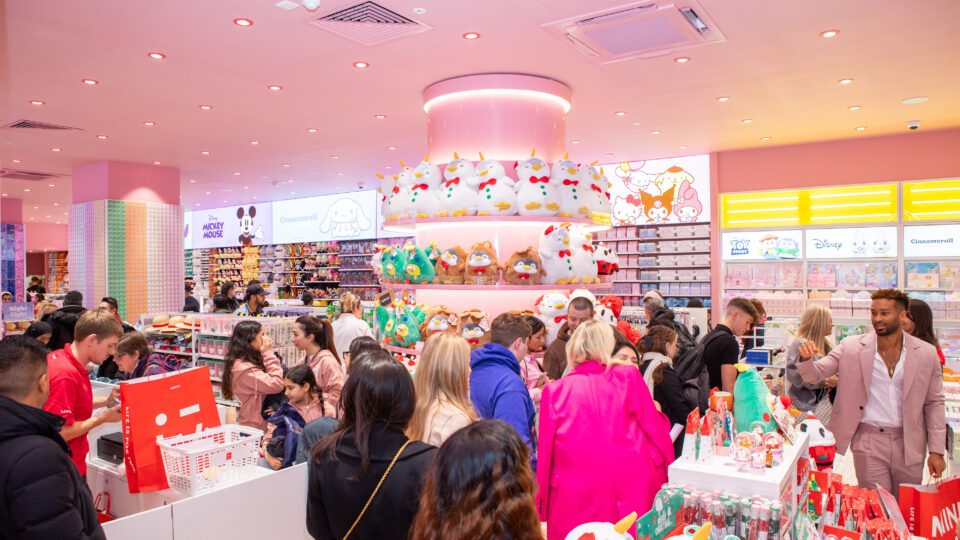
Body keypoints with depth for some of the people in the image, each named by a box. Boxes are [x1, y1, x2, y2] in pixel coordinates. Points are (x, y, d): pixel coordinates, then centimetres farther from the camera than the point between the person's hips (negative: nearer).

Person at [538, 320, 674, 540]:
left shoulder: (555, 390, 1)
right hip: (628, 492, 0)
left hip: (573, 501, 0)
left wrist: (541, 505, 12)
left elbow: (546, 451, 3)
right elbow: (655, 429, 4)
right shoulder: (628, 377, 0)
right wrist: (667, 472, 18)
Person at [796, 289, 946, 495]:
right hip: (868, 442, -2)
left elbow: (934, 403, 5)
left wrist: (937, 450, 2)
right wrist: (806, 358, -28)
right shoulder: (852, 347, -4)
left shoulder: (926, 353, 0)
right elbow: (814, 374, -4)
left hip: (909, 444, 2)